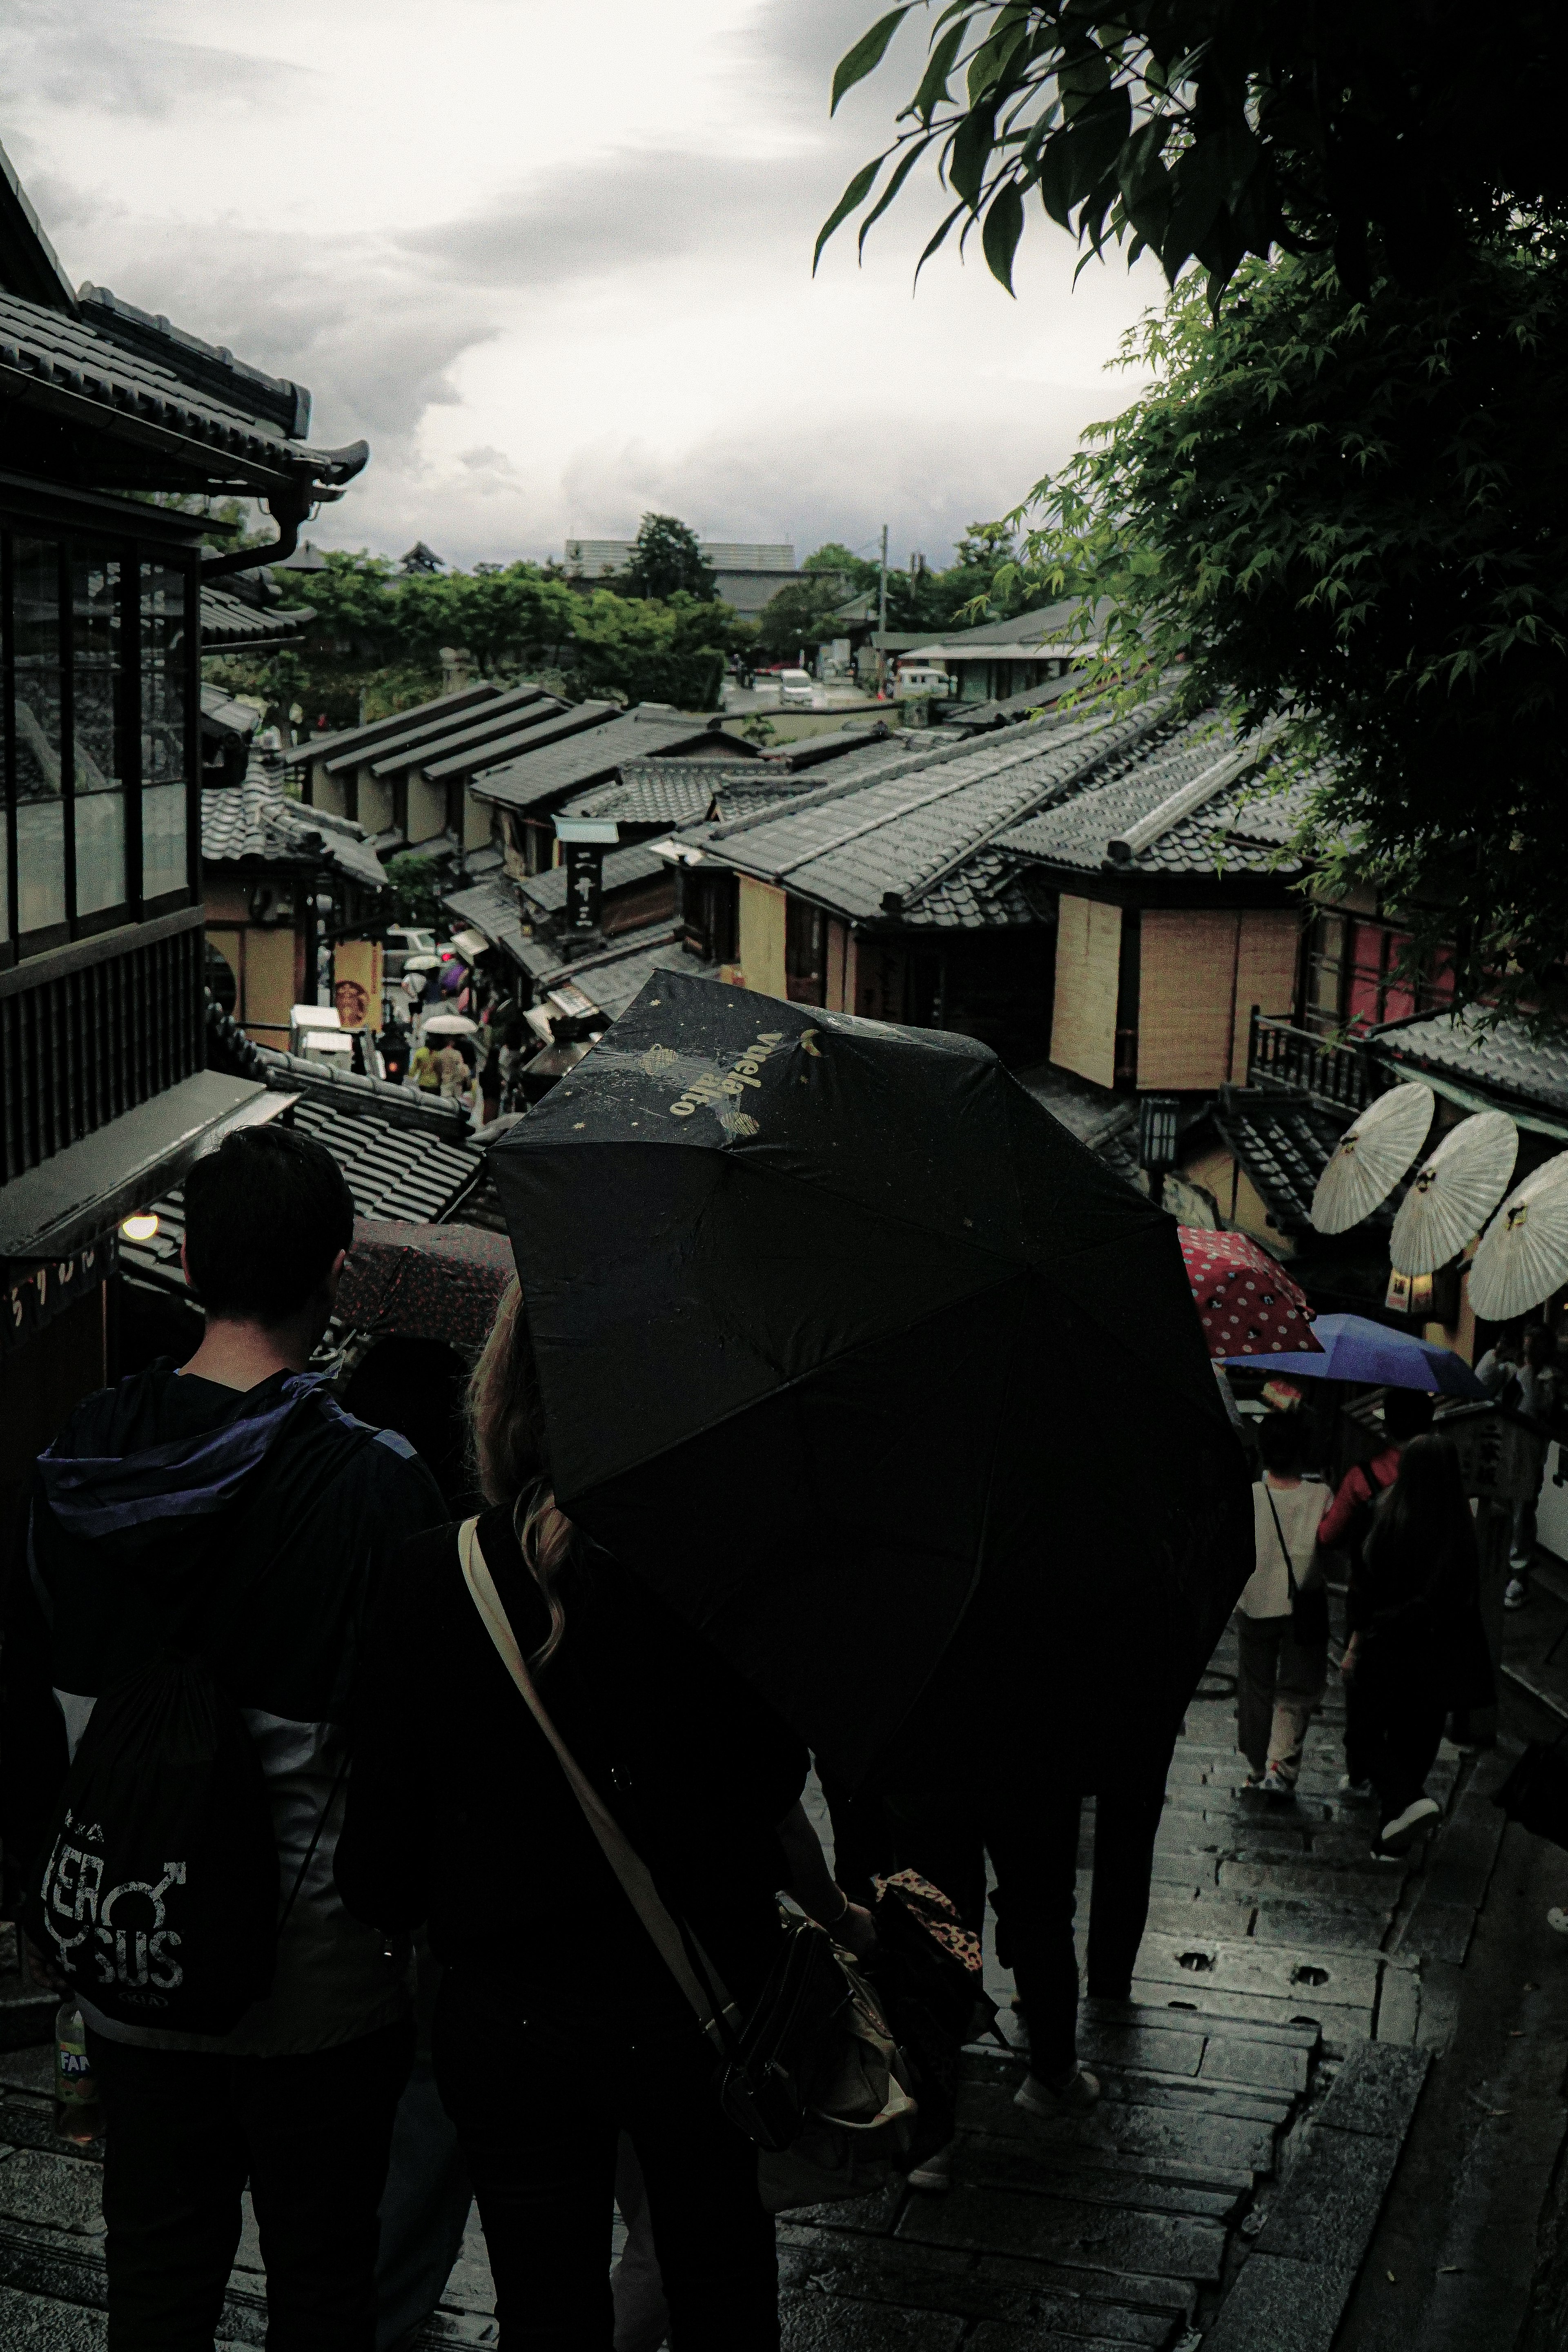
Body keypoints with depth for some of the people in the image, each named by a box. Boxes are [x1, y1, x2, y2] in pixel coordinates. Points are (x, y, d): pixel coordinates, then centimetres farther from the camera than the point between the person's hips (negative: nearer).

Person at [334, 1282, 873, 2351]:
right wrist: (841, 1913, 9)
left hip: (506, 2021, 0)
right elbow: (770, 1807, -10)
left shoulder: (430, 1581, -14)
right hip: (701, 2010, 0)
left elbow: (385, 1842, -9)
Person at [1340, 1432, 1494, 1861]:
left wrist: (1355, 1642, -2)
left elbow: (1367, 1583, -13)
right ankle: (1393, 1837, 23)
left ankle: (1406, 1800, -13)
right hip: (1439, 1655, 3)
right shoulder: (1462, 1527, -6)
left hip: (1389, 1646, -3)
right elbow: (1470, 1594, 1)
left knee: (1374, 1733, 13)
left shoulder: (1393, 1517, -15)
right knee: (1418, 1737, 16)